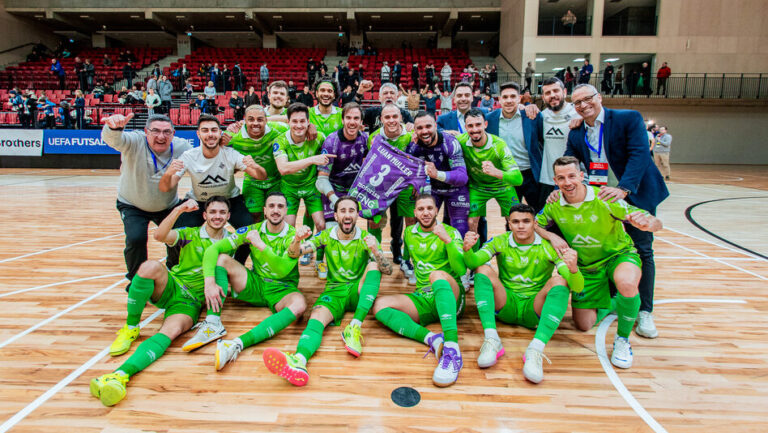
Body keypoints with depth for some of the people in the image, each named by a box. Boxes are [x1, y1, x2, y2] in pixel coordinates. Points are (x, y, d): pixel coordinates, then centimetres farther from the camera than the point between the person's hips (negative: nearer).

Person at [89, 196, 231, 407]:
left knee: (172, 330, -34)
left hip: (191, 302, -1)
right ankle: (131, 328, -15)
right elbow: (159, 235, -9)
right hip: (171, 287, 1)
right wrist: (179, 209, -21)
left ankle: (122, 374, -52)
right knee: (151, 266, -33)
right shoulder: (190, 234, 10)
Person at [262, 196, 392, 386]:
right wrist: (297, 240, -27)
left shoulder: (366, 238, 1)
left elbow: (388, 270, -9)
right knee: (316, 318, -30)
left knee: (373, 265, -28)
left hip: (359, 292, 0)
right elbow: (294, 254, -3)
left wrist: (375, 250, -31)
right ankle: (299, 361, -61)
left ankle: (355, 327, -38)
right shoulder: (327, 236, 6)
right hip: (334, 291, 1)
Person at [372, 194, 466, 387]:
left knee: (438, 275, -38)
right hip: (422, 299, 4)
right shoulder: (409, 233, 16)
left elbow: (461, 270, -10)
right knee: (380, 305, -20)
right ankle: (431, 339, -39)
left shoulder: (451, 232, 2)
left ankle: (453, 350, -49)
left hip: (451, 296, -4)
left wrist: (447, 240, -20)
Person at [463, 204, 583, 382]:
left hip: (534, 311, -1)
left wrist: (573, 269, -39)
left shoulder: (549, 247, -5)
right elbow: (473, 263, -16)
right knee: (483, 270, -21)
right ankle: (491, 340, -34)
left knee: (559, 281, -27)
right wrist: (468, 250, -39)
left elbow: (577, 288, -16)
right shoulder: (501, 242, 1)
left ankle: (536, 349, -40)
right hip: (506, 307, 1)